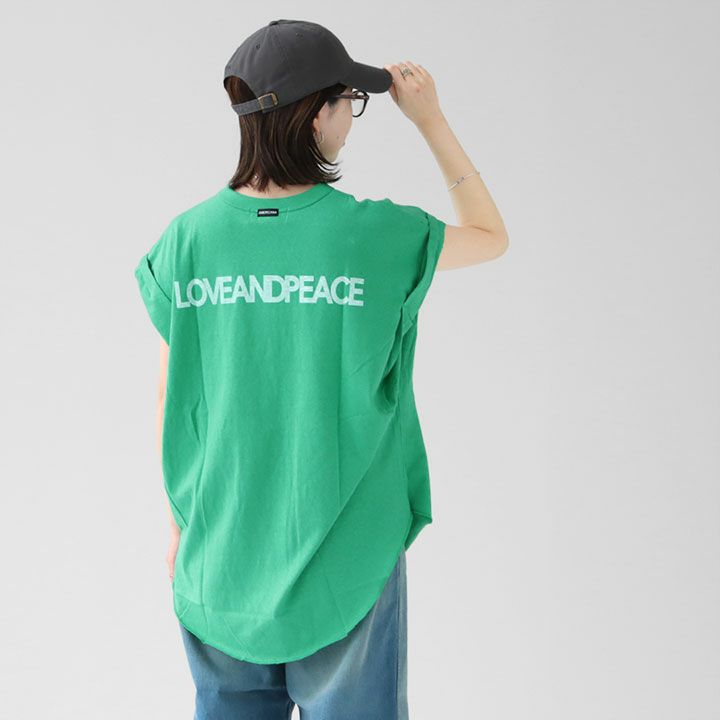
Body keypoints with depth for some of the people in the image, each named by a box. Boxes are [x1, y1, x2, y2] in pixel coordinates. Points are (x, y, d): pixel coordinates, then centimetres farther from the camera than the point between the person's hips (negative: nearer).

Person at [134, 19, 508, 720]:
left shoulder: (187, 237, -7)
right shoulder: (376, 235, -14)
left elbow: (171, 399, 0)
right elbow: (492, 236, 5)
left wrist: (178, 524, 13)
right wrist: (431, 118, 6)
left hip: (222, 554, 3)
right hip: (344, 553, -3)